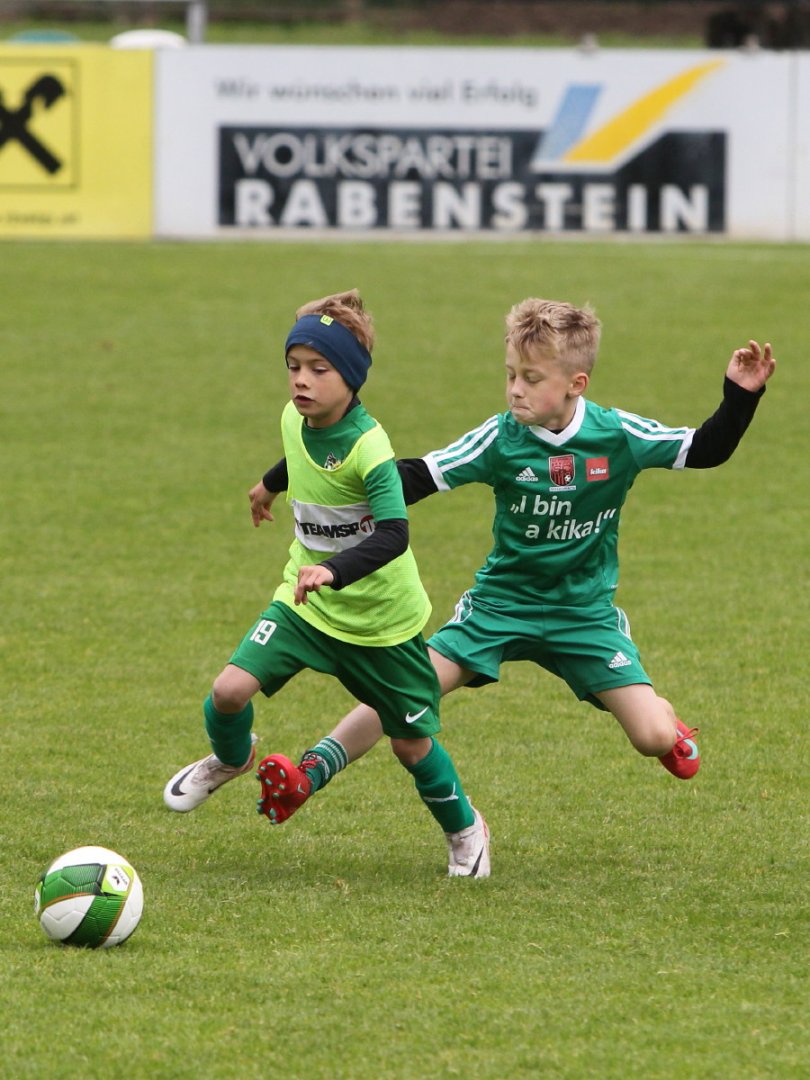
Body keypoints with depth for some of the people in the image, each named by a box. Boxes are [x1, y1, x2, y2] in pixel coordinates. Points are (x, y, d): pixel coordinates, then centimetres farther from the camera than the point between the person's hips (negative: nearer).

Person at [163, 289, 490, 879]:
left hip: (382, 620, -5)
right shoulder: (294, 421, -7)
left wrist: (335, 571, -53)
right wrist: (271, 486, 38)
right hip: (305, 603, 5)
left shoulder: (369, 448, -28)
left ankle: (465, 829, 35)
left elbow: (393, 535, -39)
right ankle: (230, 758, 22)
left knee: (411, 742, 7)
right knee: (230, 688, -14)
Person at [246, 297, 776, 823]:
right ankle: (307, 775, -6)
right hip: (501, 605, 0)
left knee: (657, 739, -10)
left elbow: (705, 450, -2)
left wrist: (741, 397, -17)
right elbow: (416, 478, -13)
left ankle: (665, 718, 27)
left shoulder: (618, 435, -13)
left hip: (586, 612, 0)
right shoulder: (501, 439, -14)